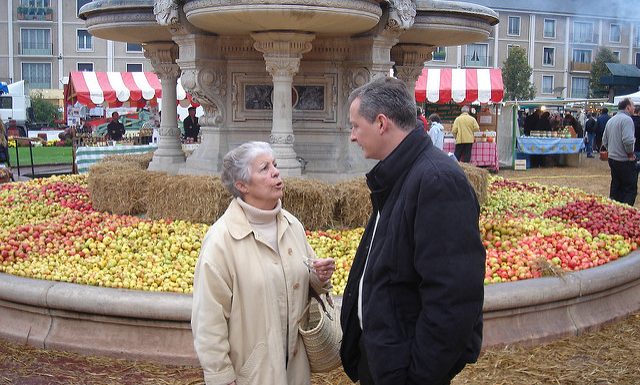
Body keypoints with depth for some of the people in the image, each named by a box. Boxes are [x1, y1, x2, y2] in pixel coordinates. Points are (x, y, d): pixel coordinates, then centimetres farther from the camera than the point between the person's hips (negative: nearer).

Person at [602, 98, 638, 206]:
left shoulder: (610, 120, 12)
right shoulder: (626, 119, -16)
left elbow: (604, 141, 16)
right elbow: (628, 140, -28)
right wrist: (630, 153, -14)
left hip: (612, 159, 9)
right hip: (624, 161, -9)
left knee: (615, 187, 15)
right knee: (630, 189, -3)